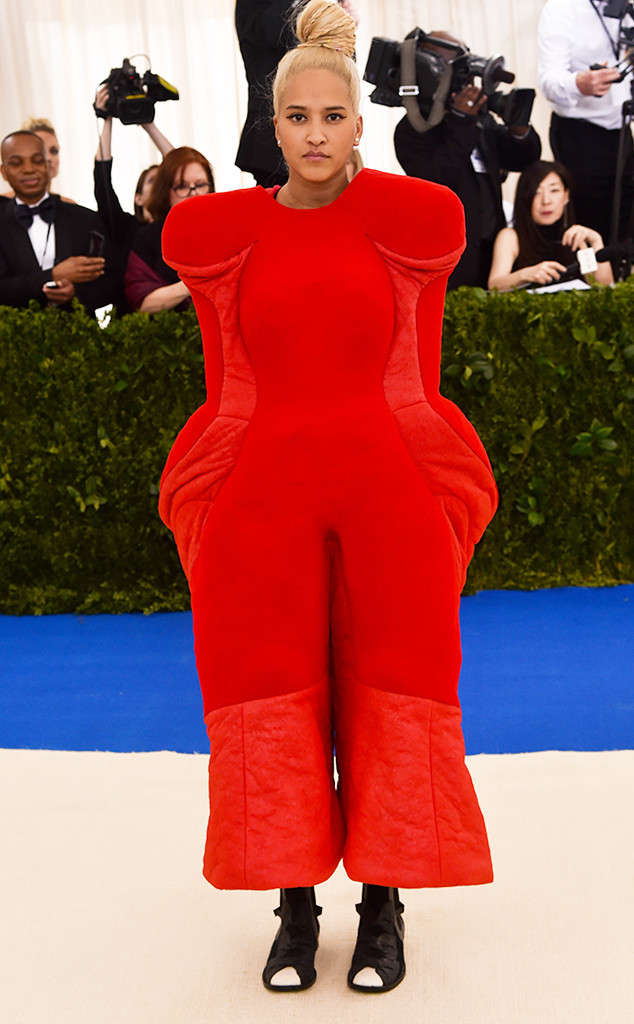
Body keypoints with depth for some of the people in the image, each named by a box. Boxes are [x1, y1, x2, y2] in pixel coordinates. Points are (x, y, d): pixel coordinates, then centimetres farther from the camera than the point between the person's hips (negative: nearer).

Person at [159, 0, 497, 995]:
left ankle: (384, 906, 15)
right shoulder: (219, 231, 6)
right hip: (258, 495, 1)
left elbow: (415, 381, 10)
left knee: (391, 699, 3)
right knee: (271, 700, 3)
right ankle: (295, 905, 16)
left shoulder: (415, 221, 3)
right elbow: (227, 388, 11)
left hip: (389, 491, 0)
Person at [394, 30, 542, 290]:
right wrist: (461, 123, -24)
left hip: (491, 247, 7)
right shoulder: (412, 130, -9)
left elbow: (524, 159, 13)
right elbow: (437, 181, -23)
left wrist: (517, 124, -8)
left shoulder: (479, 116, 11)